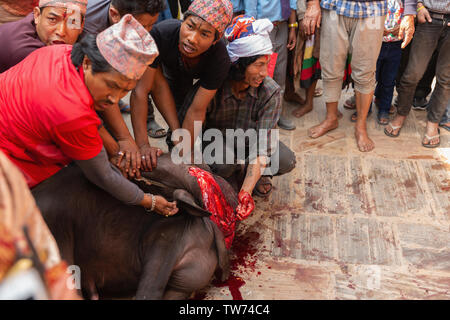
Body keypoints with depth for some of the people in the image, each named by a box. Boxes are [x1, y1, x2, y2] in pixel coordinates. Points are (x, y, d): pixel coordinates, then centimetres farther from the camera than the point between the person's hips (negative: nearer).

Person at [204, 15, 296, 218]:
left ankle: (258, 175, 6)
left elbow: (262, 148, -29)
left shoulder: (270, 92, -25)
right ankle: (226, 174, 1)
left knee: (286, 161, -26)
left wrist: (245, 192, -40)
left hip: (251, 141, 2)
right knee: (224, 165, -36)